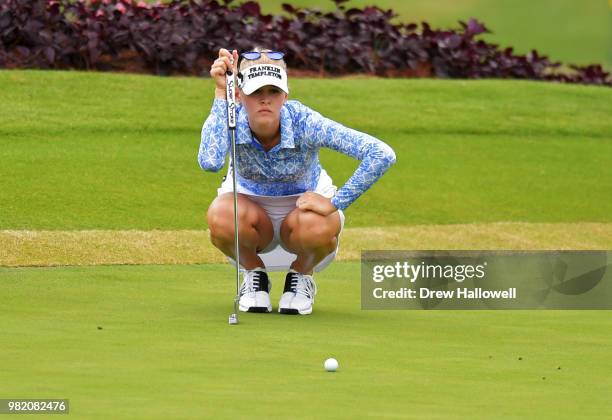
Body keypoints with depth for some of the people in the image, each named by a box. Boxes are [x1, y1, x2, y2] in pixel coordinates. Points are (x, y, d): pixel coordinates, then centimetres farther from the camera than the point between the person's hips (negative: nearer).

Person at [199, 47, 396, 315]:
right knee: (221, 216, -34)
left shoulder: (302, 121, -29)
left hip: (303, 205, -1)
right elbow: (210, 162, -47)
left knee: (320, 227, -37)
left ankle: (302, 275, 0)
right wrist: (220, 93, -44)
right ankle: (254, 274, 0)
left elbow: (382, 155, -35)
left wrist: (336, 203, -33)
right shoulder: (231, 117, -24)